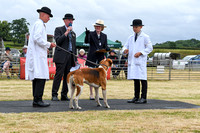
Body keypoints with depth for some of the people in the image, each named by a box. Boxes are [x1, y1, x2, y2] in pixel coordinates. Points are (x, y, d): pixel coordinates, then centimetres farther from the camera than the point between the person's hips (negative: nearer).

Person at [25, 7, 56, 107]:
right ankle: (37, 100, -18)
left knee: (36, 78, 7)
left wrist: (46, 46, 20)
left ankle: (36, 100, 7)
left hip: (36, 55, 11)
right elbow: (37, 38, -19)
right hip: (37, 55, -11)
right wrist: (48, 44, -11)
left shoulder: (39, 24, 24)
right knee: (41, 77, -14)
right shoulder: (39, 24, -7)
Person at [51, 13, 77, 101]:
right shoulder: (59, 30, 5)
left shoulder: (73, 33, 22)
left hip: (70, 57, 6)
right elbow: (58, 41, -10)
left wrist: (75, 59, 17)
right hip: (61, 57, -6)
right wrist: (66, 33, -14)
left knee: (68, 76, 3)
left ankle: (64, 95, 8)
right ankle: (54, 95, -8)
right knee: (59, 75, -10)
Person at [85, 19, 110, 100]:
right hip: (92, 58, -4)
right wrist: (87, 35, -36)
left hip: (100, 58, 4)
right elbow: (86, 41, -17)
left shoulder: (104, 36, 11)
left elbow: (105, 46, 8)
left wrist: (108, 49, -15)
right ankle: (91, 94, 5)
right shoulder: (91, 34, 0)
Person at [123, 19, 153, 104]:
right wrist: (125, 50, -7)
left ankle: (143, 98, -4)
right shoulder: (130, 37, 18)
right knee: (135, 80, 9)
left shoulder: (145, 37, 2)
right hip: (132, 61, 5)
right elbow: (126, 46, 18)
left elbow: (150, 48, 0)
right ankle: (136, 97, 14)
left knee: (143, 79, -6)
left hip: (141, 61, -5)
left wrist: (140, 53, -12)